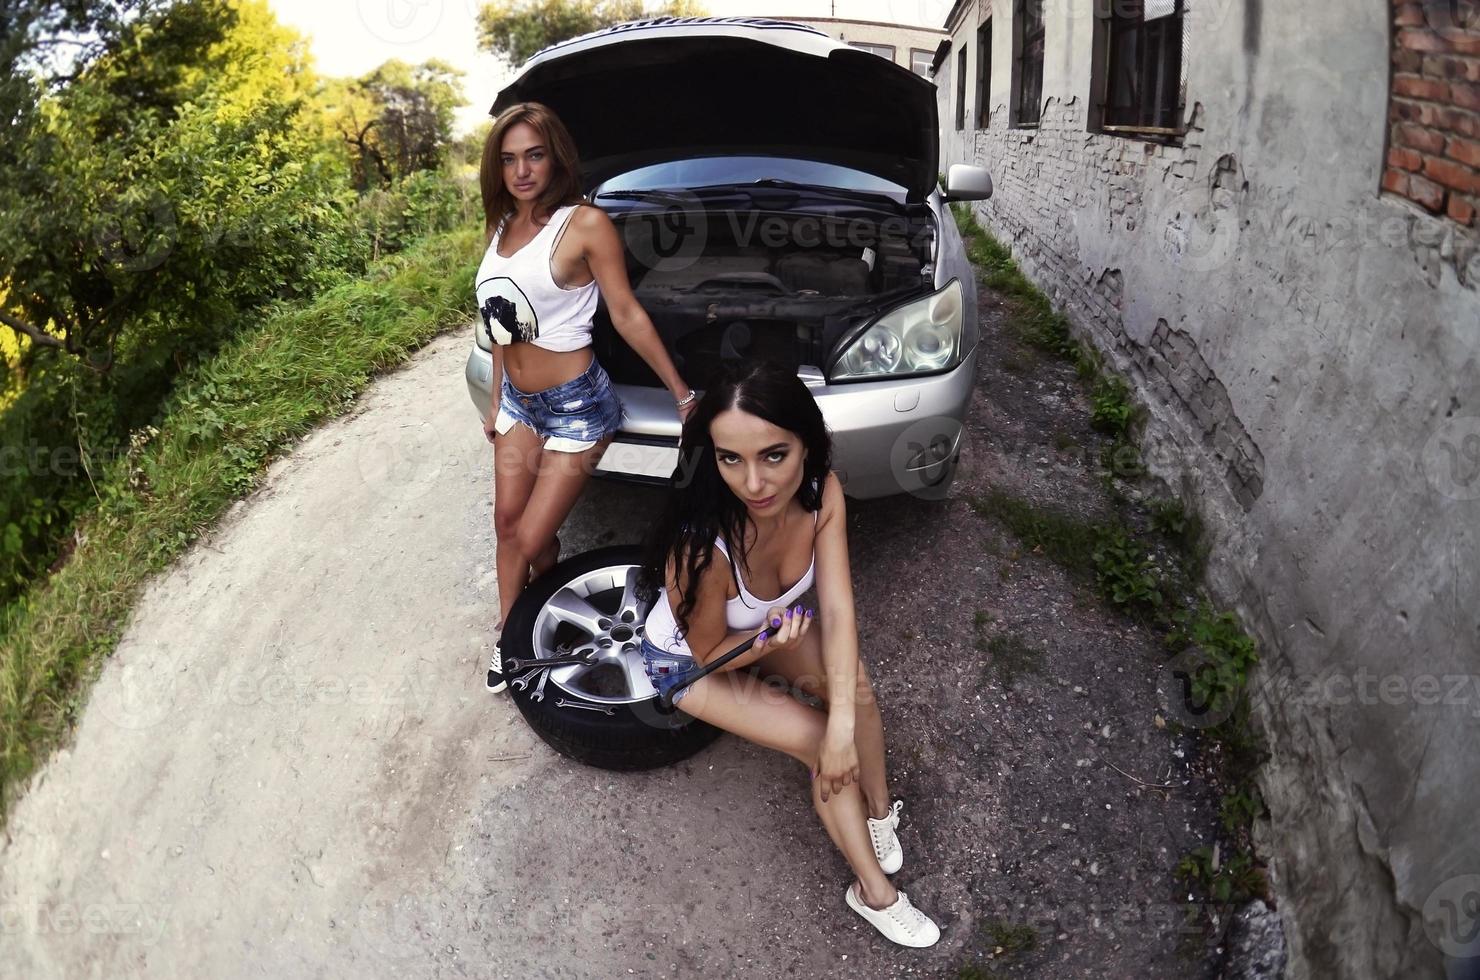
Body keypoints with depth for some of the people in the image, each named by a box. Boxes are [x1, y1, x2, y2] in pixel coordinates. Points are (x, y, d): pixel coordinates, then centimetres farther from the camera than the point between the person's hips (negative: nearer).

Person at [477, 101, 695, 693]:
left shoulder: (585, 224, -15)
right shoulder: (501, 227, 6)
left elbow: (627, 315, -11)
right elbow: (502, 322, 14)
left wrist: (683, 395, -10)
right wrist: (497, 399, 20)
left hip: (577, 406, -7)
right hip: (518, 400, 7)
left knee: (530, 538, -2)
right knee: (508, 523, 12)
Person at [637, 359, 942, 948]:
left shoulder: (821, 492, -28)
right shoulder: (701, 546, -42)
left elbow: (837, 611, -29)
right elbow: (711, 653, -23)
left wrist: (843, 726, -37)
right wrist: (769, 640, -42)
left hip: (771, 624, 5)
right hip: (687, 659, -4)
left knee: (854, 680, -18)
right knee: (819, 746, -15)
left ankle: (879, 808, 5)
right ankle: (874, 893, 4)